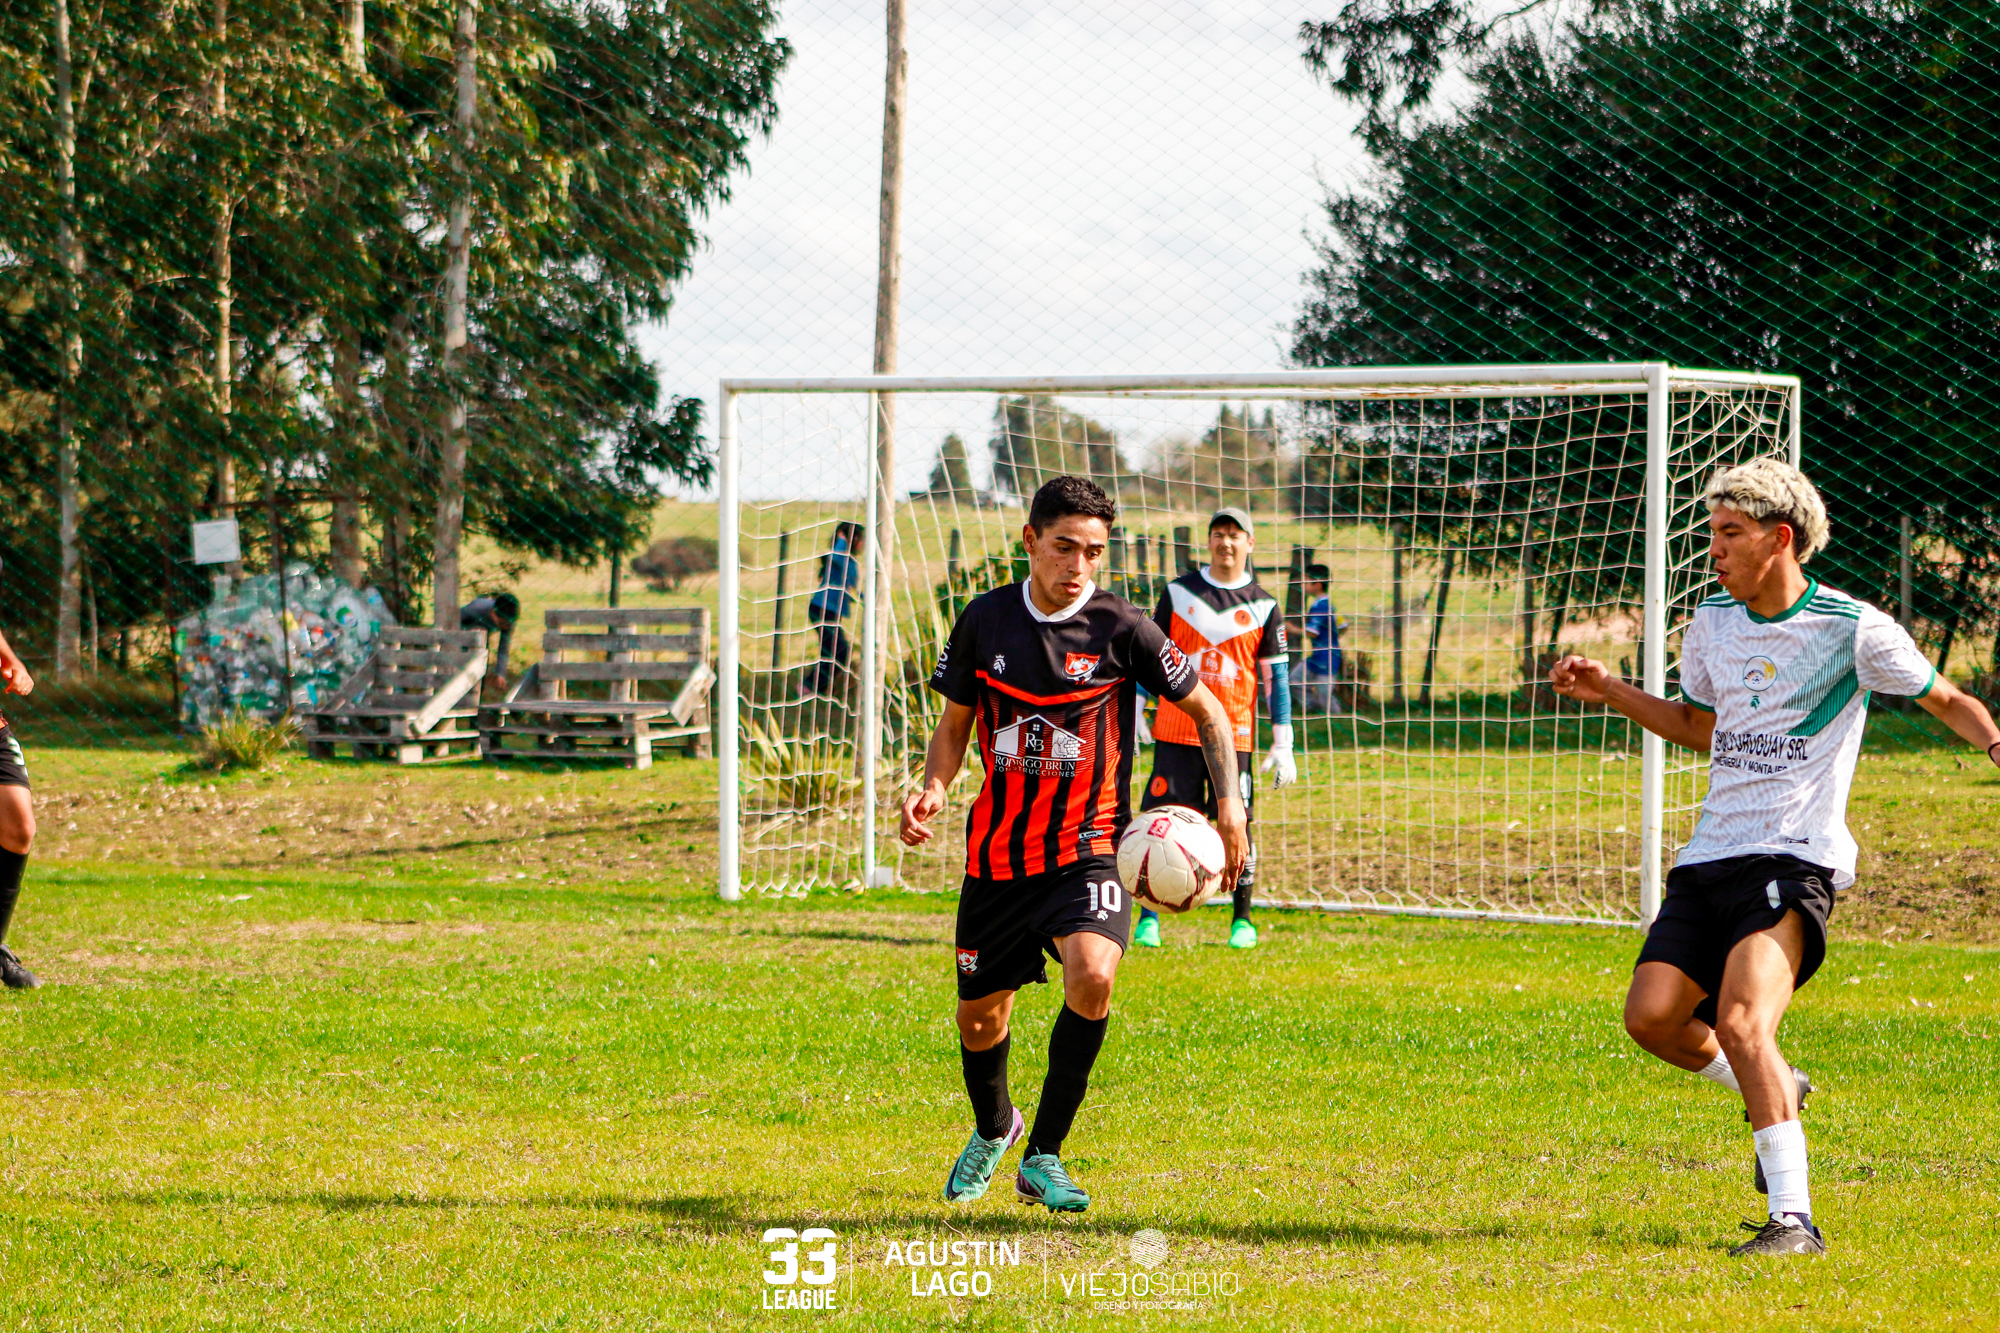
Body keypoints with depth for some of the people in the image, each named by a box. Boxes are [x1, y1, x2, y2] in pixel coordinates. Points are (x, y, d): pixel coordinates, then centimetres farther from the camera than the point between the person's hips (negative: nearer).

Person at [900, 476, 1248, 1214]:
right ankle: (993, 1128, 45)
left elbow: (1207, 711, 4)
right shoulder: (986, 620, -1)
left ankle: (1044, 1157, -14)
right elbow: (955, 721, 12)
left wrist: (1228, 806, -6)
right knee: (979, 1018, 10)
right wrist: (934, 787, -7)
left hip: (1087, 850, -3)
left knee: (1092, 977, -29)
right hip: (997, 851, 3)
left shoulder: (1120, 629, -9)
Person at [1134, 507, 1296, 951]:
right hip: (1176, 731, 0)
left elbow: (1276, 678, 6)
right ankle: (1149, 918, 3)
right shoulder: (1179, 593, 7)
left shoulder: (1263, 607, 5)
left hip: (1233, 734, 0)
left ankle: (1243, 922, 12)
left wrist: (1283, 745, 1)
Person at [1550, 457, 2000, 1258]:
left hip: (1794, 860, -7)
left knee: (1740, 1022, -25)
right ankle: (1776, 1093, 22)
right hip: (1711, 856, 7)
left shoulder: (1851, 629, -4)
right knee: (1652, 1017, -7)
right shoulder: (1711, 627, 14)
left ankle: (1793, 1220, -23)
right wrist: (1609, 692, 20)